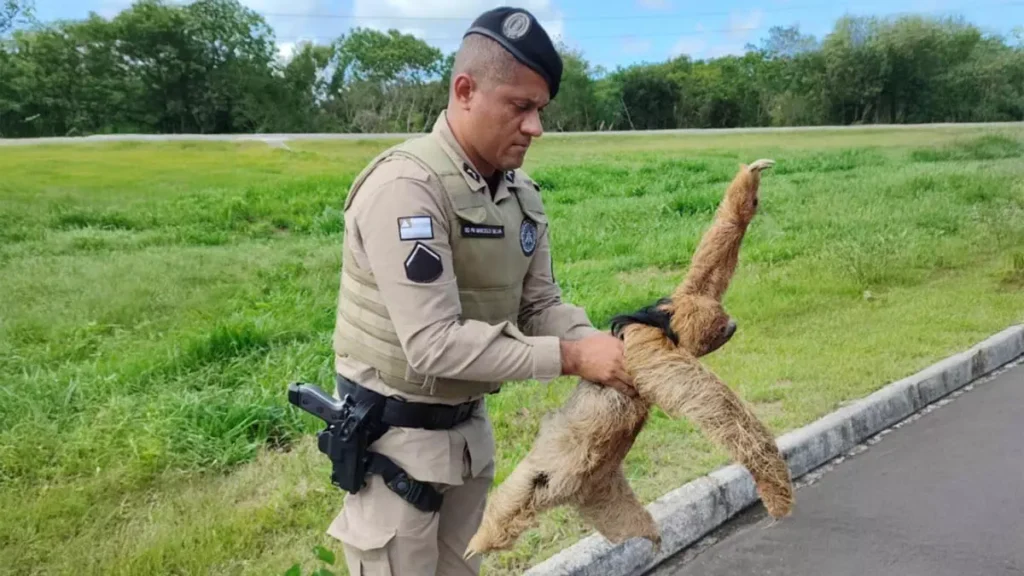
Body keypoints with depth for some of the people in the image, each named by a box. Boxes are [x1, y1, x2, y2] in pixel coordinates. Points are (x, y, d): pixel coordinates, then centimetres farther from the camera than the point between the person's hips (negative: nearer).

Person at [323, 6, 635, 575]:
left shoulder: (522, 193, 0)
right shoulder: (406, 187, -25)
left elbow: (541, 305, 4)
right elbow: (434, 343, -30)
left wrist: (603, 346, -15)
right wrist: (571, 357, -27)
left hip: (471, 424, 8)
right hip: (395, 432, -7)